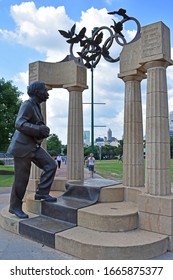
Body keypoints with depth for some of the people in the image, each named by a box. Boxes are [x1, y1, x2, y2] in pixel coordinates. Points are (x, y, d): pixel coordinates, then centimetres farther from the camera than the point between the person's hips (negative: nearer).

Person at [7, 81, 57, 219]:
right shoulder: (27, 104, -12)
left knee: (51, 165, -4)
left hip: (33, 146, 9)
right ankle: (15, 206, 14)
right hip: (22, 146, -9)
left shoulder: (36, 106, 15)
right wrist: (40, 130, -25)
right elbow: (20, 124, -25)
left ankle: (42, 193, 4)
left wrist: (43, 131, 10)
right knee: (22, 178, -1)